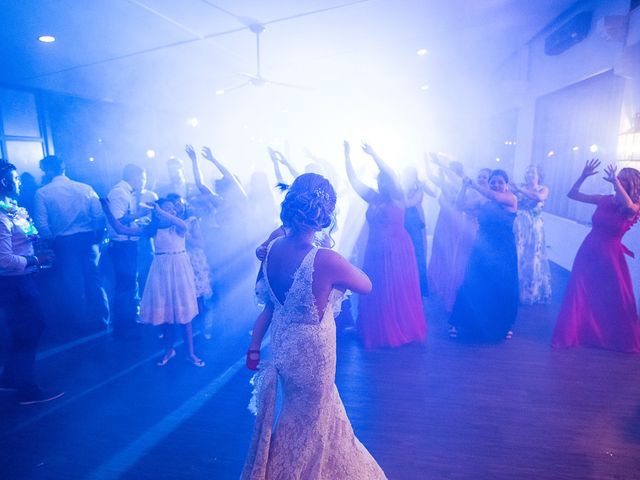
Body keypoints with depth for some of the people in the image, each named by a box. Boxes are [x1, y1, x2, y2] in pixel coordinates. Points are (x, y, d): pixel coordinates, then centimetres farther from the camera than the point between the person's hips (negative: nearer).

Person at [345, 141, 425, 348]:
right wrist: (347, 156, -1)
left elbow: (391, 176, -20)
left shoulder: (398, 199, -5)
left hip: (397, 252, -4)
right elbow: (354, 180, 3)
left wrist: (373, 155, -22)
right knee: (377, 294, 9)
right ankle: (380, 331, 24)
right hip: (376, 252, 4)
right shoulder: (373, 199, 6)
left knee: (399, 293, 5)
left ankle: (403, 330, 21)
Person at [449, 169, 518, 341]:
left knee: (502, 291, 9)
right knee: (472, 288, 3)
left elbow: (496, 197, -24)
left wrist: (474, 185, -19)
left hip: (503, 254, -2)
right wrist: (465, 186, -13)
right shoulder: (483, 203, 4)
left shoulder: (511, 199, -4)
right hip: (481, 252, 2)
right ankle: (462, 324, 16)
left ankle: (502, 327, 31)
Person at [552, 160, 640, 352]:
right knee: (579, 296, 5)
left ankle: (624, 340, 28)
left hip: (610, 257, -3)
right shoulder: (604, 200, 2)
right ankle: (570, 335, 17)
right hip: (588, 252, 3)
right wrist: (583, 176, -8)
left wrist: (616, 182, -28)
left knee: (617, 300, 7)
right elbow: (572, 194, 5)